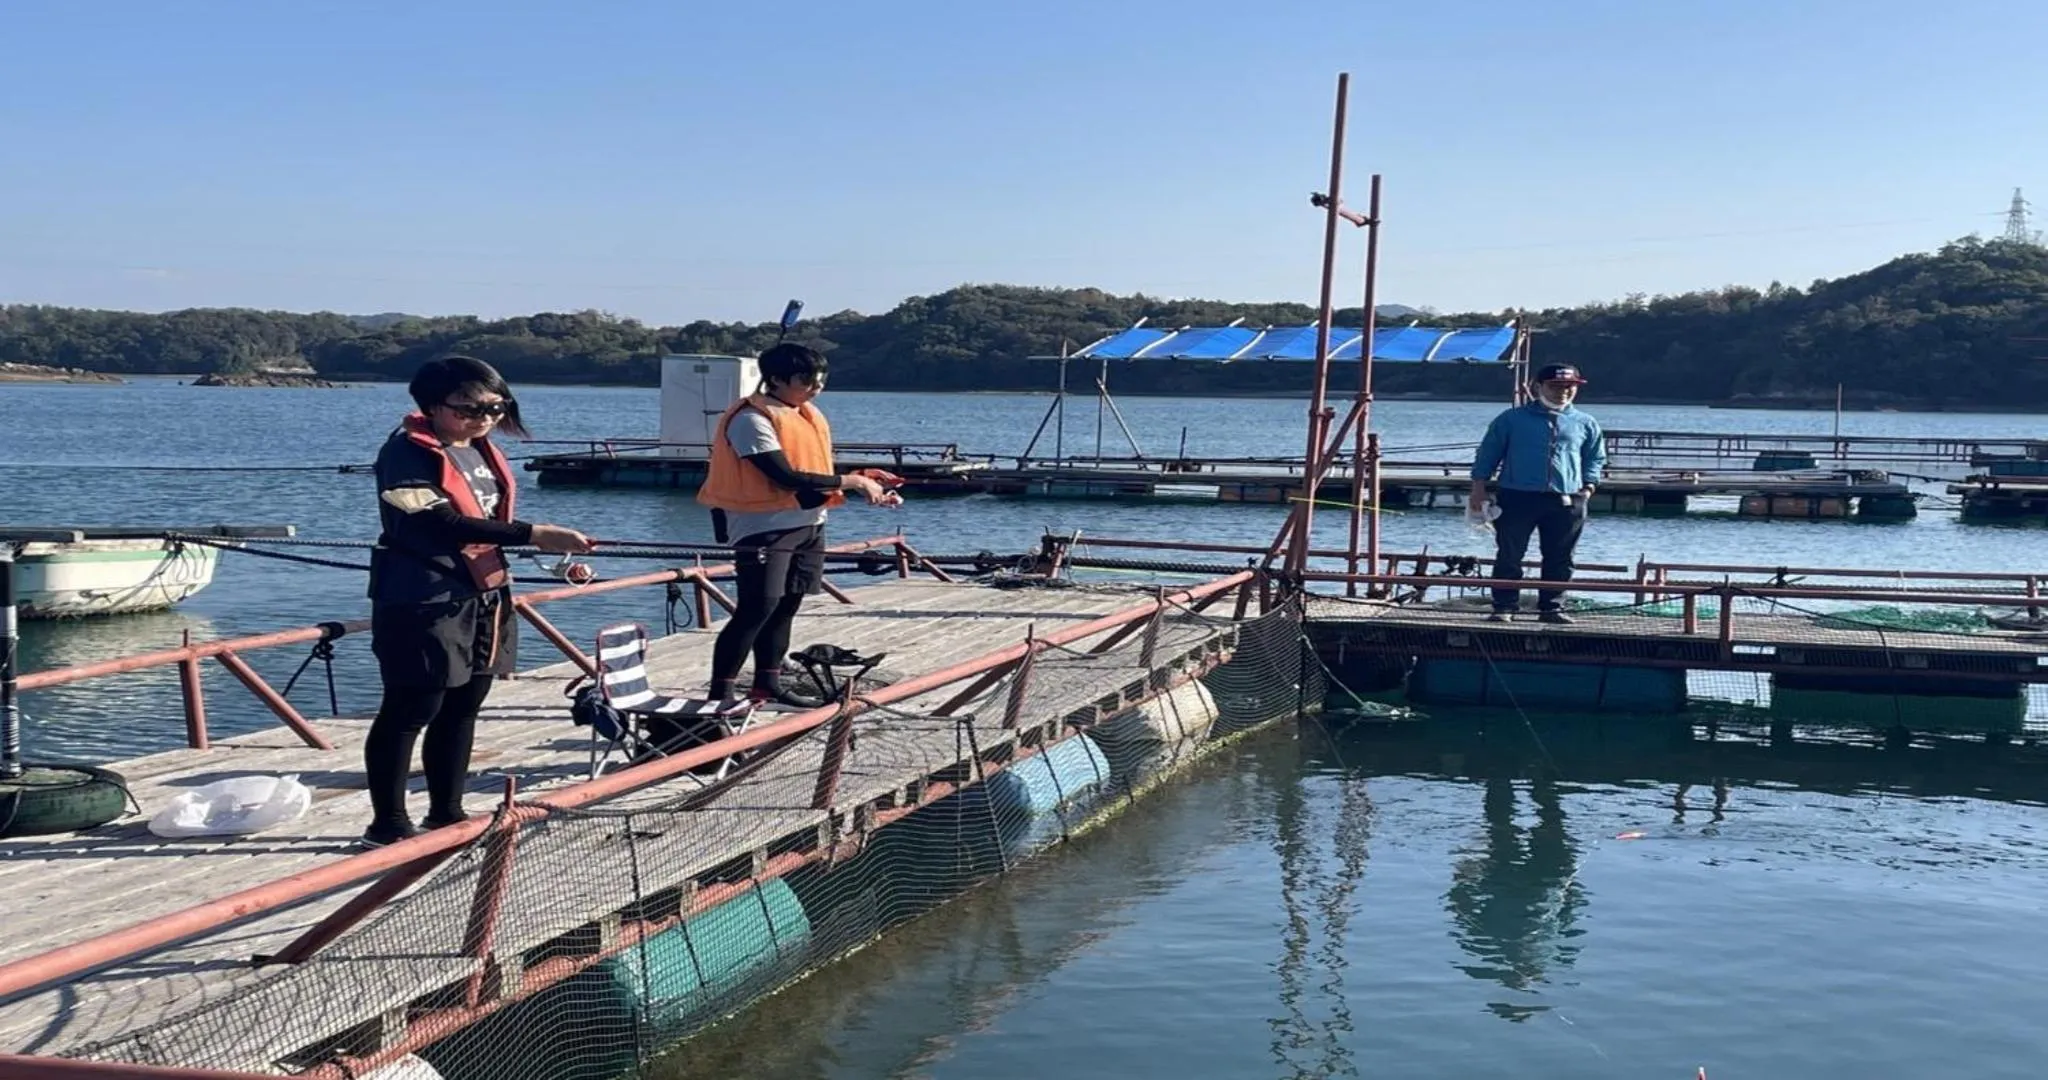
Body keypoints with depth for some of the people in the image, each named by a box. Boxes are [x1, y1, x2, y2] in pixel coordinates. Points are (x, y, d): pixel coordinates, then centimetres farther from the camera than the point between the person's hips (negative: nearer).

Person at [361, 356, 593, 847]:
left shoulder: (482, 450, 11)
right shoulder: (408, 453, -15)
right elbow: (443, 523, -26)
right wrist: (535, 534, -30)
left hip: (484, 598, 9)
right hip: (424, 603, -8)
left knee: (461, 709, 14)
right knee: (411, 711, -3)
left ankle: (446, 814, 25)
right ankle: (388, 824, 6)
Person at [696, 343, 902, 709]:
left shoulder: (809, 414, 13)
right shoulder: (752, 419, -15)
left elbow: (817, 473, 13)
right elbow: (788, 477, -21)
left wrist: (863, 480, -2)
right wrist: (850, 481, -17)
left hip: (809, 525, 8)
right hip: (765, 527, -8)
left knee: (786, 605, 11)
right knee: (757, 608, -11)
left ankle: (768, 685, 21)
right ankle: (720, 694, -6)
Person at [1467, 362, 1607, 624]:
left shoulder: (1585, 424, 10)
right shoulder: (1513, 419, 4)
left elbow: (1595, 458, 20)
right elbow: (1488, 453, 7)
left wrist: (1588, 486, 5)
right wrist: (1479, 488, 2)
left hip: (1566, 501, 2)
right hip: (1517, 497, -2)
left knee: (1559, 559, 5)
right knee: (1509, 555, -1)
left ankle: (1552, 607, 14)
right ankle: (1504, 607, 5)